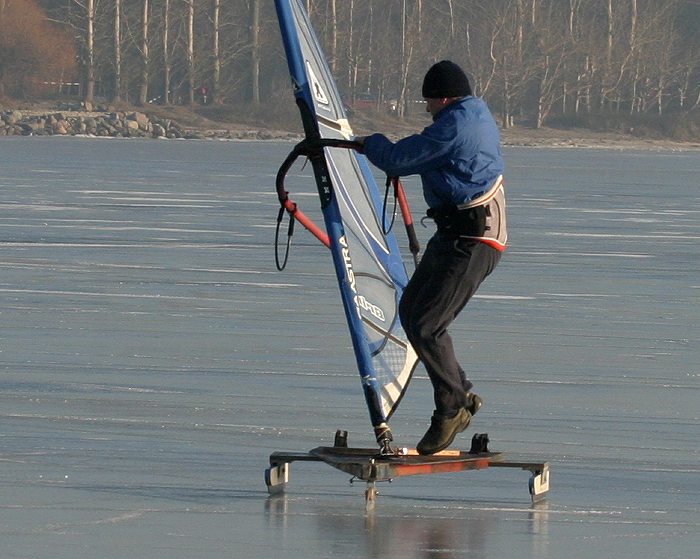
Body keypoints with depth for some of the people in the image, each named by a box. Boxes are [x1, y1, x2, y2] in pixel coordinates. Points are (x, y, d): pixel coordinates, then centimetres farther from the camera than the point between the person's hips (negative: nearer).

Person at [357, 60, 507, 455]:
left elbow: (398, 160, -14)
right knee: (411, 311, 12)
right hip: (455, 234, 11)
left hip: (471, 241, -11)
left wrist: (371, 143, 6)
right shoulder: (479, 116, 16)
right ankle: (462, 397, 16)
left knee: (427, 327, -11)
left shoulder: (454, 126, -17)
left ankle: (453, 408, -1)